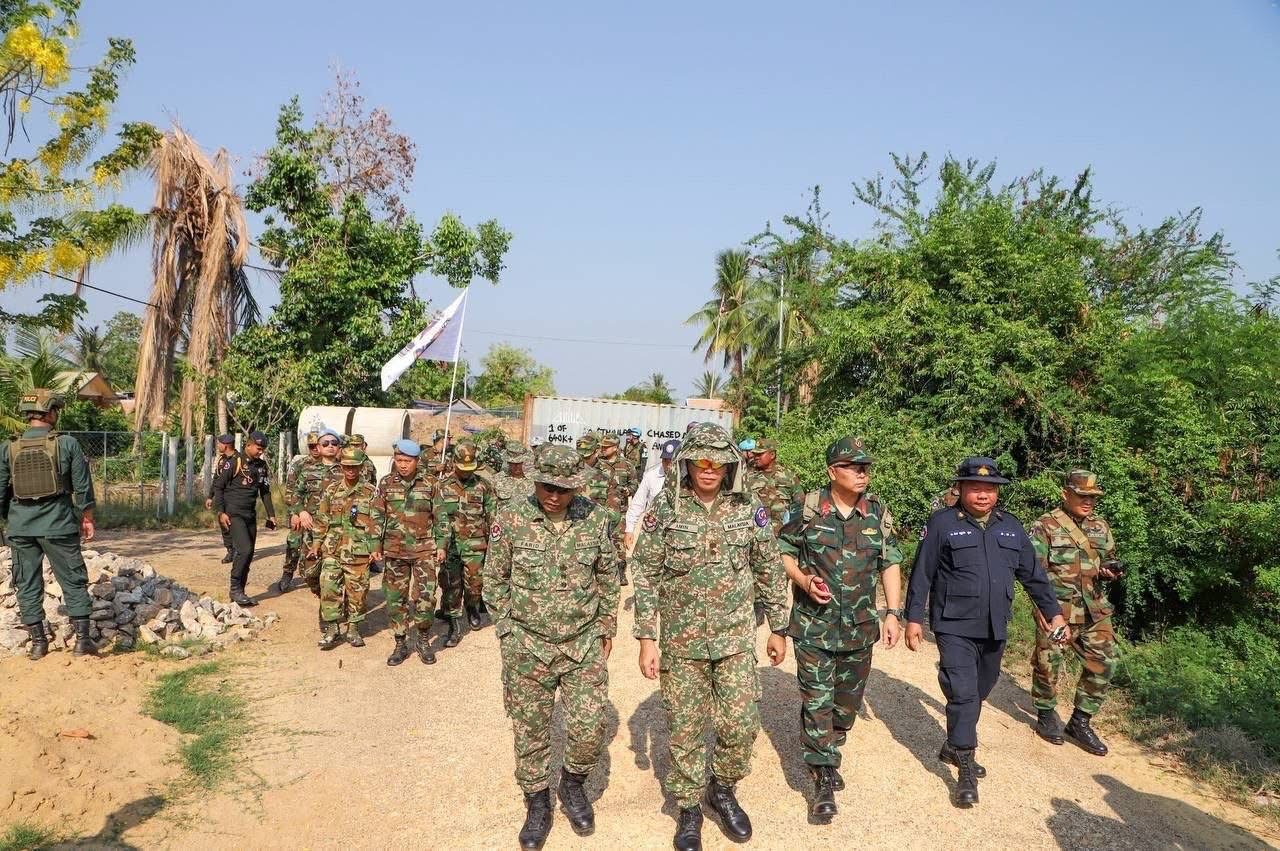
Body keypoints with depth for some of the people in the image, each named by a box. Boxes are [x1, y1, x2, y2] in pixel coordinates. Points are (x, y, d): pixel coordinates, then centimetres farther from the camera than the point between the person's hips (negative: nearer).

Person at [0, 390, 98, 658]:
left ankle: (38, 643, 17)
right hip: (58, 525, -2)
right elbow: (83, 487, -3)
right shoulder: (67, 444, -7)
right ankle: (83, 640, 6)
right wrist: (87, 518, 8)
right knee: (73, 581, 6)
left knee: (28, 585, 12)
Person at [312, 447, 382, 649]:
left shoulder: (370, 492, -1)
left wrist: (375, 548, -7)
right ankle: (331, 629, 7)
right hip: (332, 549, 2)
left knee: (357, 590, 5)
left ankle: (354, 628, 19)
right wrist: (318, 542, 10)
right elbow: (322, 518, 13)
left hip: (358, 551, -2)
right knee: (328, 587, -4)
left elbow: (376, 522, -3)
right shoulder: (332, 489, 8)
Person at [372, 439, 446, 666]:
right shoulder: (386, 484, 3)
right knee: (395, 598, 7)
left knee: (425, 597, -4)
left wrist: (441, 545, 1)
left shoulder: (430, 483, -1)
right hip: (394, 551, 2)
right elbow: (377, 517, 7)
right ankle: (400, 643, 20)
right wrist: (376, 546, 4)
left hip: (424, 550, -2)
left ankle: (423, 641, 15)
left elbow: (440, 517, 3)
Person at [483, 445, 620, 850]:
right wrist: (508, 629, 1)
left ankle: (573, 785, 31)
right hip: (527, 647, -1)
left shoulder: (595, 519, -5)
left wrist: (607, 627, 11)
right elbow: (495, 580, 2)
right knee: (530, 730, 10)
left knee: (590, 726, 2)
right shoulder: (511, 520, -9)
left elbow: (607, 577, 9)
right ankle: (537, 803, 31)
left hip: (584, 644, 1)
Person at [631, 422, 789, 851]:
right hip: (682, 639, -1)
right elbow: (646, 576, -4)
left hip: (736, 638, 1)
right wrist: (647, 639, -6)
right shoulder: (665, 509, -7)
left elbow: (771, 572, 6)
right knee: (686, 728, 9)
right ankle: (689, 808, 29)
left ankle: (723, 789, 31)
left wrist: (778, 629, 8)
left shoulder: (749, 510, -3)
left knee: (741, 723, 3)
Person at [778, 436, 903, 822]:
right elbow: (783, 552, 0)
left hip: (860, 628, 4)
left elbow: (890, 563, 4)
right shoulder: (807, 508, -9)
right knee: (817, 701, -1)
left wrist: (893, 613, -2)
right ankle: (824, 779, 10)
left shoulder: (879, 511, 0)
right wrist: (804, 580, -17)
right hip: (814, 626, -3)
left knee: (848, 701, 16)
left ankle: (827, 753, 40)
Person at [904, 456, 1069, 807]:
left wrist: (1053, 612, 13)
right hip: (955, 627, -5)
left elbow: (1033, 574, 15)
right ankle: (966, 772, -3)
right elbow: (921, 575, -5)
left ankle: (953, 748, 35)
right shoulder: (942, 524, -7)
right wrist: (914, 618, -7)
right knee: (963, 693, -10)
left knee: (979, 692, 16)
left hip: (995, 629, 6)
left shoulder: (1011, 527, 8)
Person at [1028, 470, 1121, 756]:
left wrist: (1109, 570, -2)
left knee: (1103, 663, 4)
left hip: (1095, 611, 6)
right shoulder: (1046, 526, -6)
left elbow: (1109, 560, 23)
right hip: (1056, 609, -5)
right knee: (1048, 663, 2)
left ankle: (1080, 721, 20)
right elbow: (1034, 570, -10)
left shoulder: (1100, 527, 12)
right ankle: (1046, 714, 26)